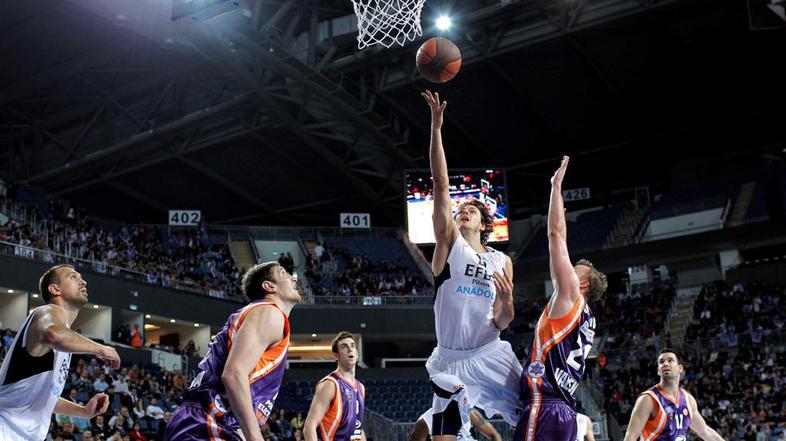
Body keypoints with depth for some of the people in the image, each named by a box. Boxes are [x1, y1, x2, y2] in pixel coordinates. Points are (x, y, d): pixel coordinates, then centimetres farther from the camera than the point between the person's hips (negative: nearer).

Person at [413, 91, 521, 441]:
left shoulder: (502, 262, 10)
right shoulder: (449, 242, 3)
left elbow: (501, 324, 8)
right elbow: (441, 185, -8)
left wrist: (506, 303, -16)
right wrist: (436, 127, -15)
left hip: (491, 356, 2)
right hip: (451, 360, -2)